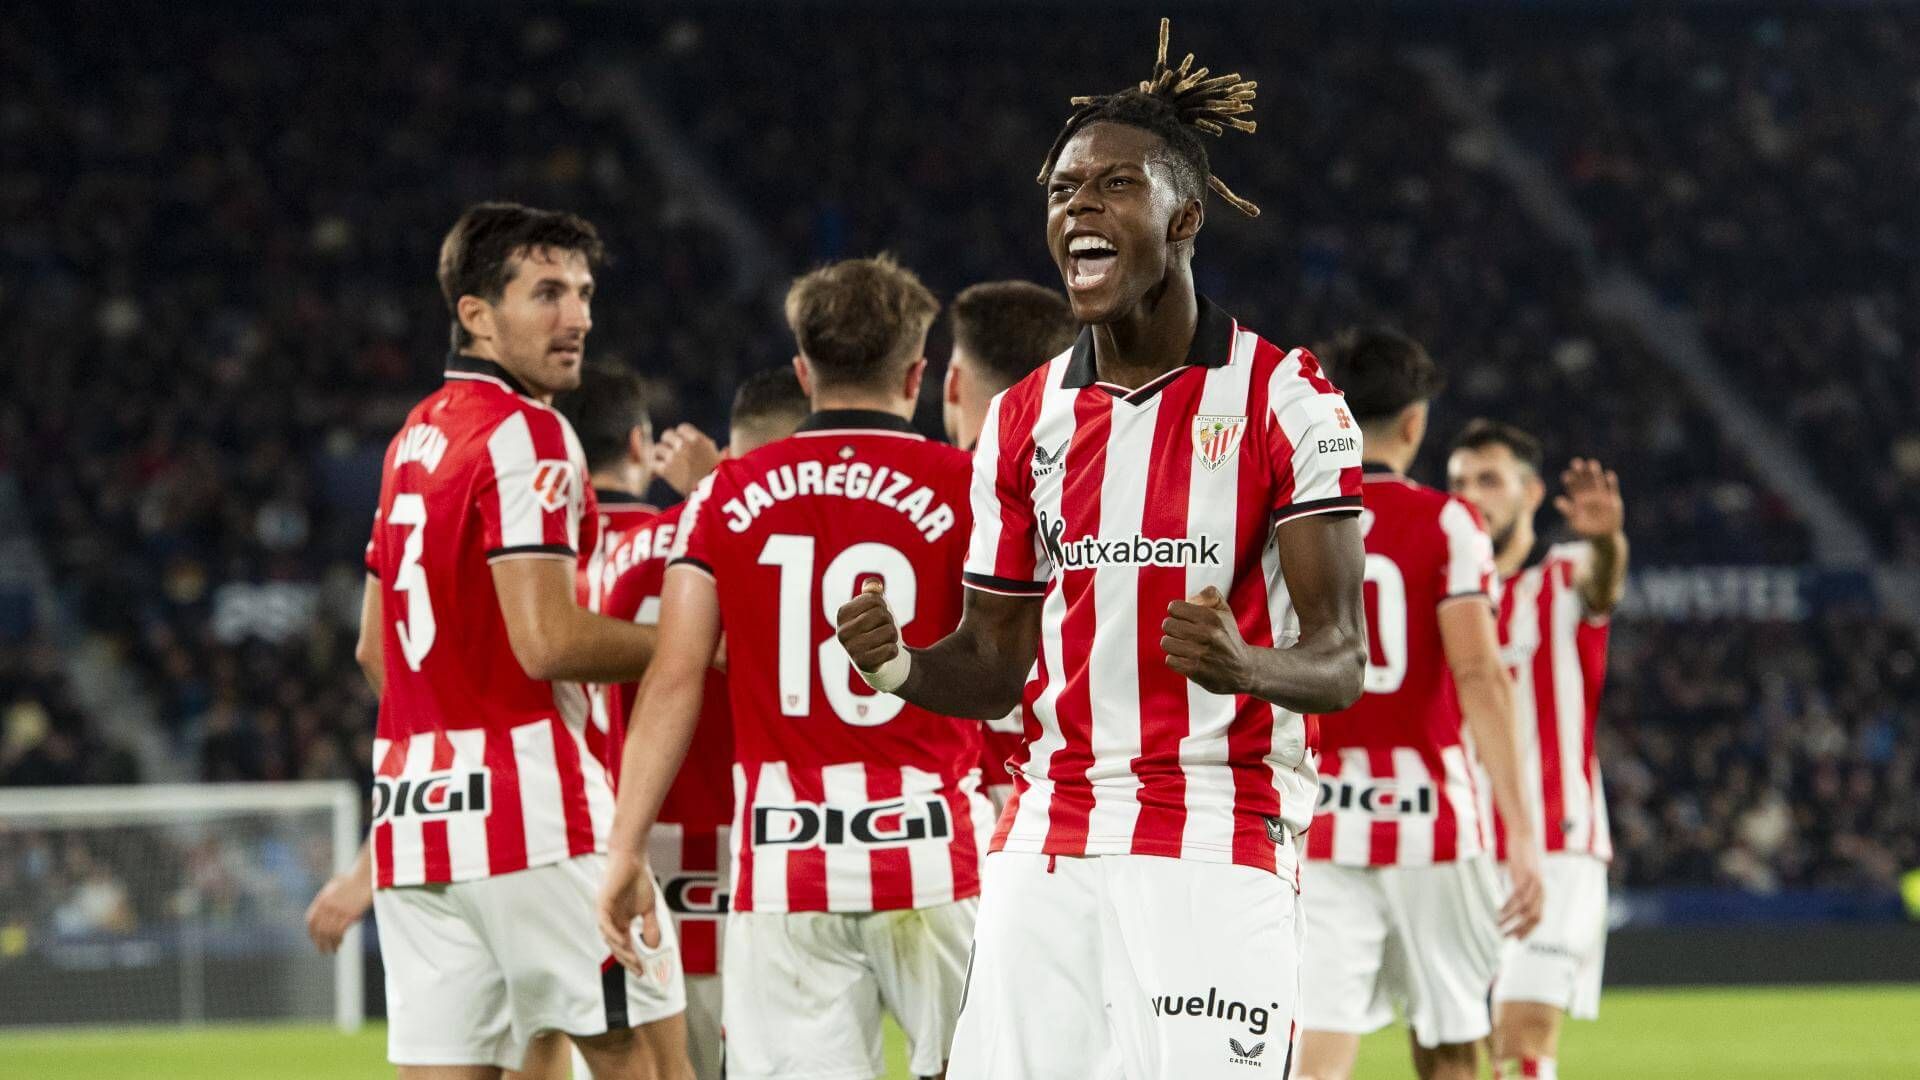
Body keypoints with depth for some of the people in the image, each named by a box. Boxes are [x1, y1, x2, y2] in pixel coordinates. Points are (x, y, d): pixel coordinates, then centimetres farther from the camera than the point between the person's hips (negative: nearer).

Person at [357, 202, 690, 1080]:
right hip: (532, 810, -8)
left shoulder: (414, 437, 17)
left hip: (411, 811, 8)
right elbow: (549, 641, -18)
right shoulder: (526, 434, -10)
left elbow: (375, 647, 23)